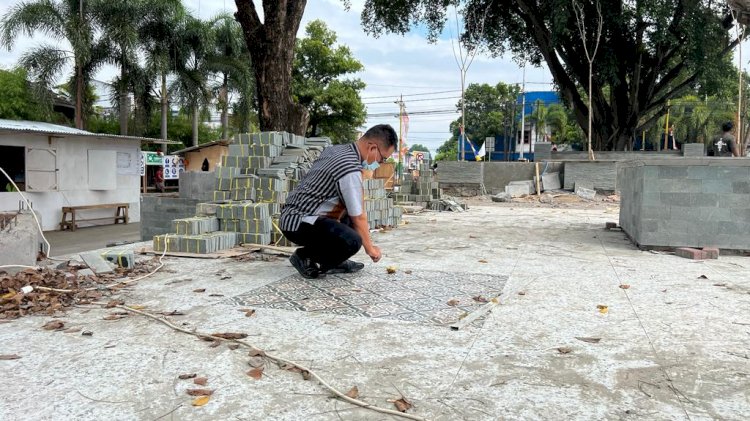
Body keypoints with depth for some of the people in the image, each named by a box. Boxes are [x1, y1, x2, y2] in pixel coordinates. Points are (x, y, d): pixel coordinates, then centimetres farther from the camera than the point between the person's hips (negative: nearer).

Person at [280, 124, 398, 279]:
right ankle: (305, 257, -6)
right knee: (352, 241, -29)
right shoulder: (350, 170, -19)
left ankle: (334, 260, 14)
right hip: (298, 224, -11)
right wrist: (370, 248, 1)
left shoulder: (335, 149, 11)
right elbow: (358, 218, -12)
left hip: (293, 214, 11)